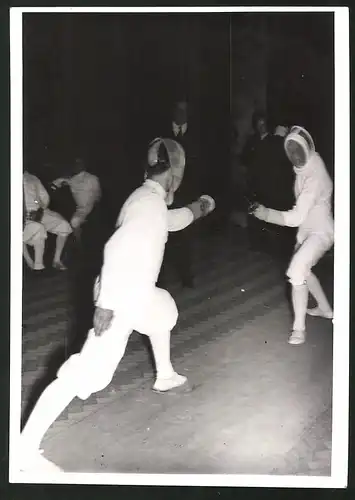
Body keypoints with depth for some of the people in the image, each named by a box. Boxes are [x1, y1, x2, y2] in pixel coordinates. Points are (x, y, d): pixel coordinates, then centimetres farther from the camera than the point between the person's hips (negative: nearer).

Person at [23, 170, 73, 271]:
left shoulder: (33, 179, 14)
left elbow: (45, 197, 13)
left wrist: (41, 210, -8)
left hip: (39, 213, 5)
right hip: (25, 217, -5)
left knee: (64, 225, -15)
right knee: (38, 229, -36)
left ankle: (57, 260, -4)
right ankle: (37, 266, -26)